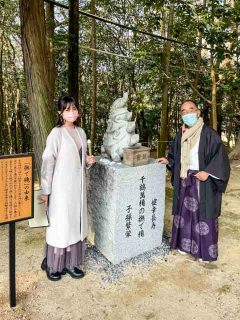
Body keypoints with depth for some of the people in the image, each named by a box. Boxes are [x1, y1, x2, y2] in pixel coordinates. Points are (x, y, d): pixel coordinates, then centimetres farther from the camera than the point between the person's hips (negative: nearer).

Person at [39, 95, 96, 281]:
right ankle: (52, 265, 25)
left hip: (78, 185, 7)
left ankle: (70, 263, 28)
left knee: (76, 223, 13)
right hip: (62, 186, -6)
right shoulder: (57, 133, -12)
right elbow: (48, 163, -12)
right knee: (59, 225, 5)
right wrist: (46, 191, -12)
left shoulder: (81, 132, 8)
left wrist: (88, 161, -3)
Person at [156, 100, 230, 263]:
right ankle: (186, 244, 32)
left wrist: (208, 172, -21)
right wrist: (168, 161, 0)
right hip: (184, 180, 6)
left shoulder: (209, 134, -12)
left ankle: (206, 251, 22)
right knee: (185, 212, 14)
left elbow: (221, 156, -14)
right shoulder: (180, 135, 6)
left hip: (203, 181, -5)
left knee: (203, 214, 5)